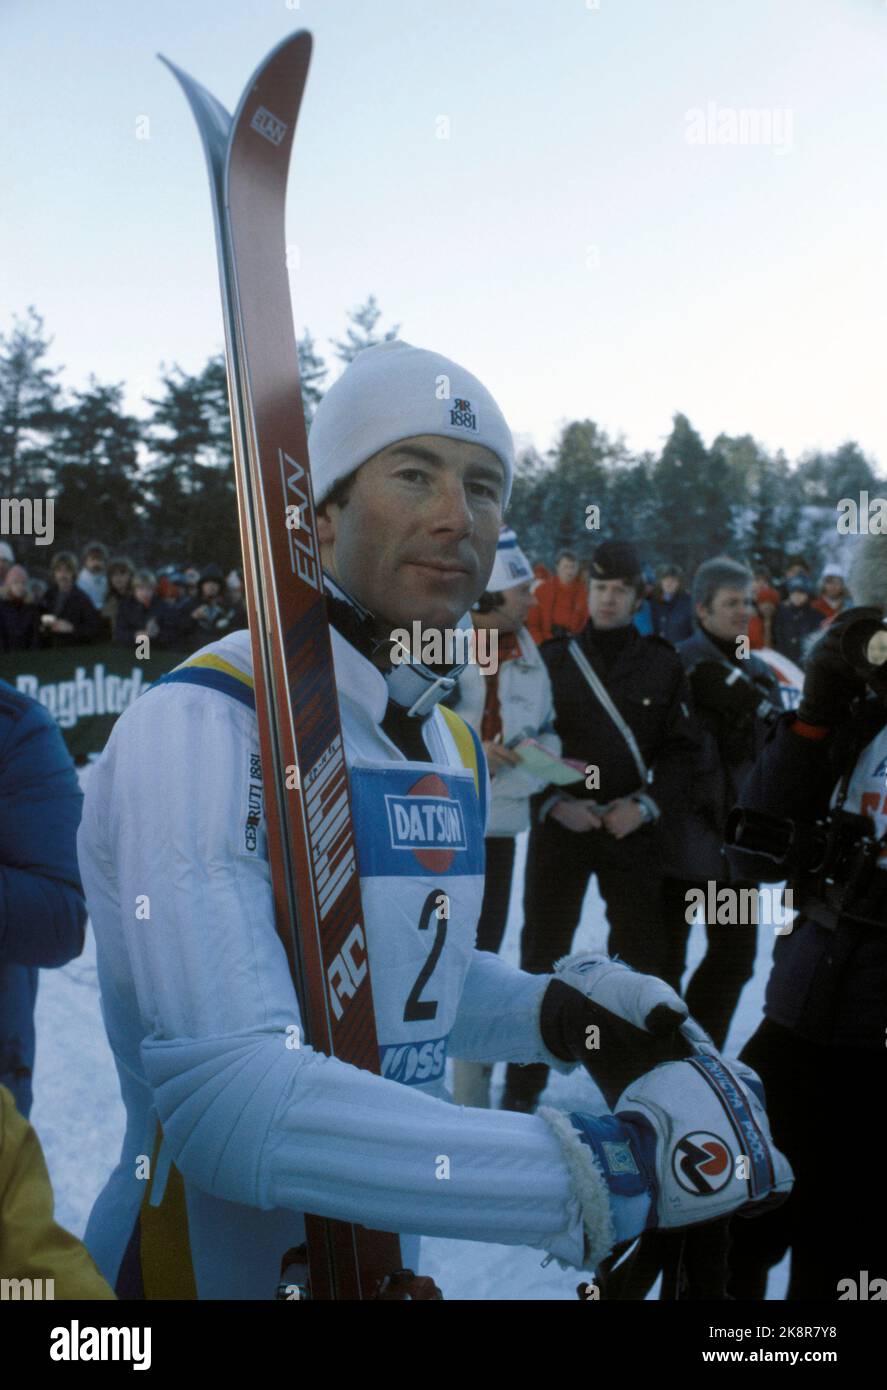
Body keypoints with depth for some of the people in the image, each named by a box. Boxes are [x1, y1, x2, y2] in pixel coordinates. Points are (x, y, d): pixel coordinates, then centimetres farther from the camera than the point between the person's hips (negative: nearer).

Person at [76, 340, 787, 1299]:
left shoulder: (453, 743, 2)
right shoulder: (197, 725, -22)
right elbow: (227, 1100, -31)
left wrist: (553, 1013, -4)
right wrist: (612, 1167, -32)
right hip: (209, 1267, -6)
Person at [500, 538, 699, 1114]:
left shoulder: (664, 665, 5)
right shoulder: (553, 660, 3)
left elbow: (680, 752, 4)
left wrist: (645, 804, -11)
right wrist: (554, 803, -11)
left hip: (634, 830, 1)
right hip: (560, 826, 0)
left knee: (643, 955, 5)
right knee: (542, 955, 4)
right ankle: (523, 1086, 17)